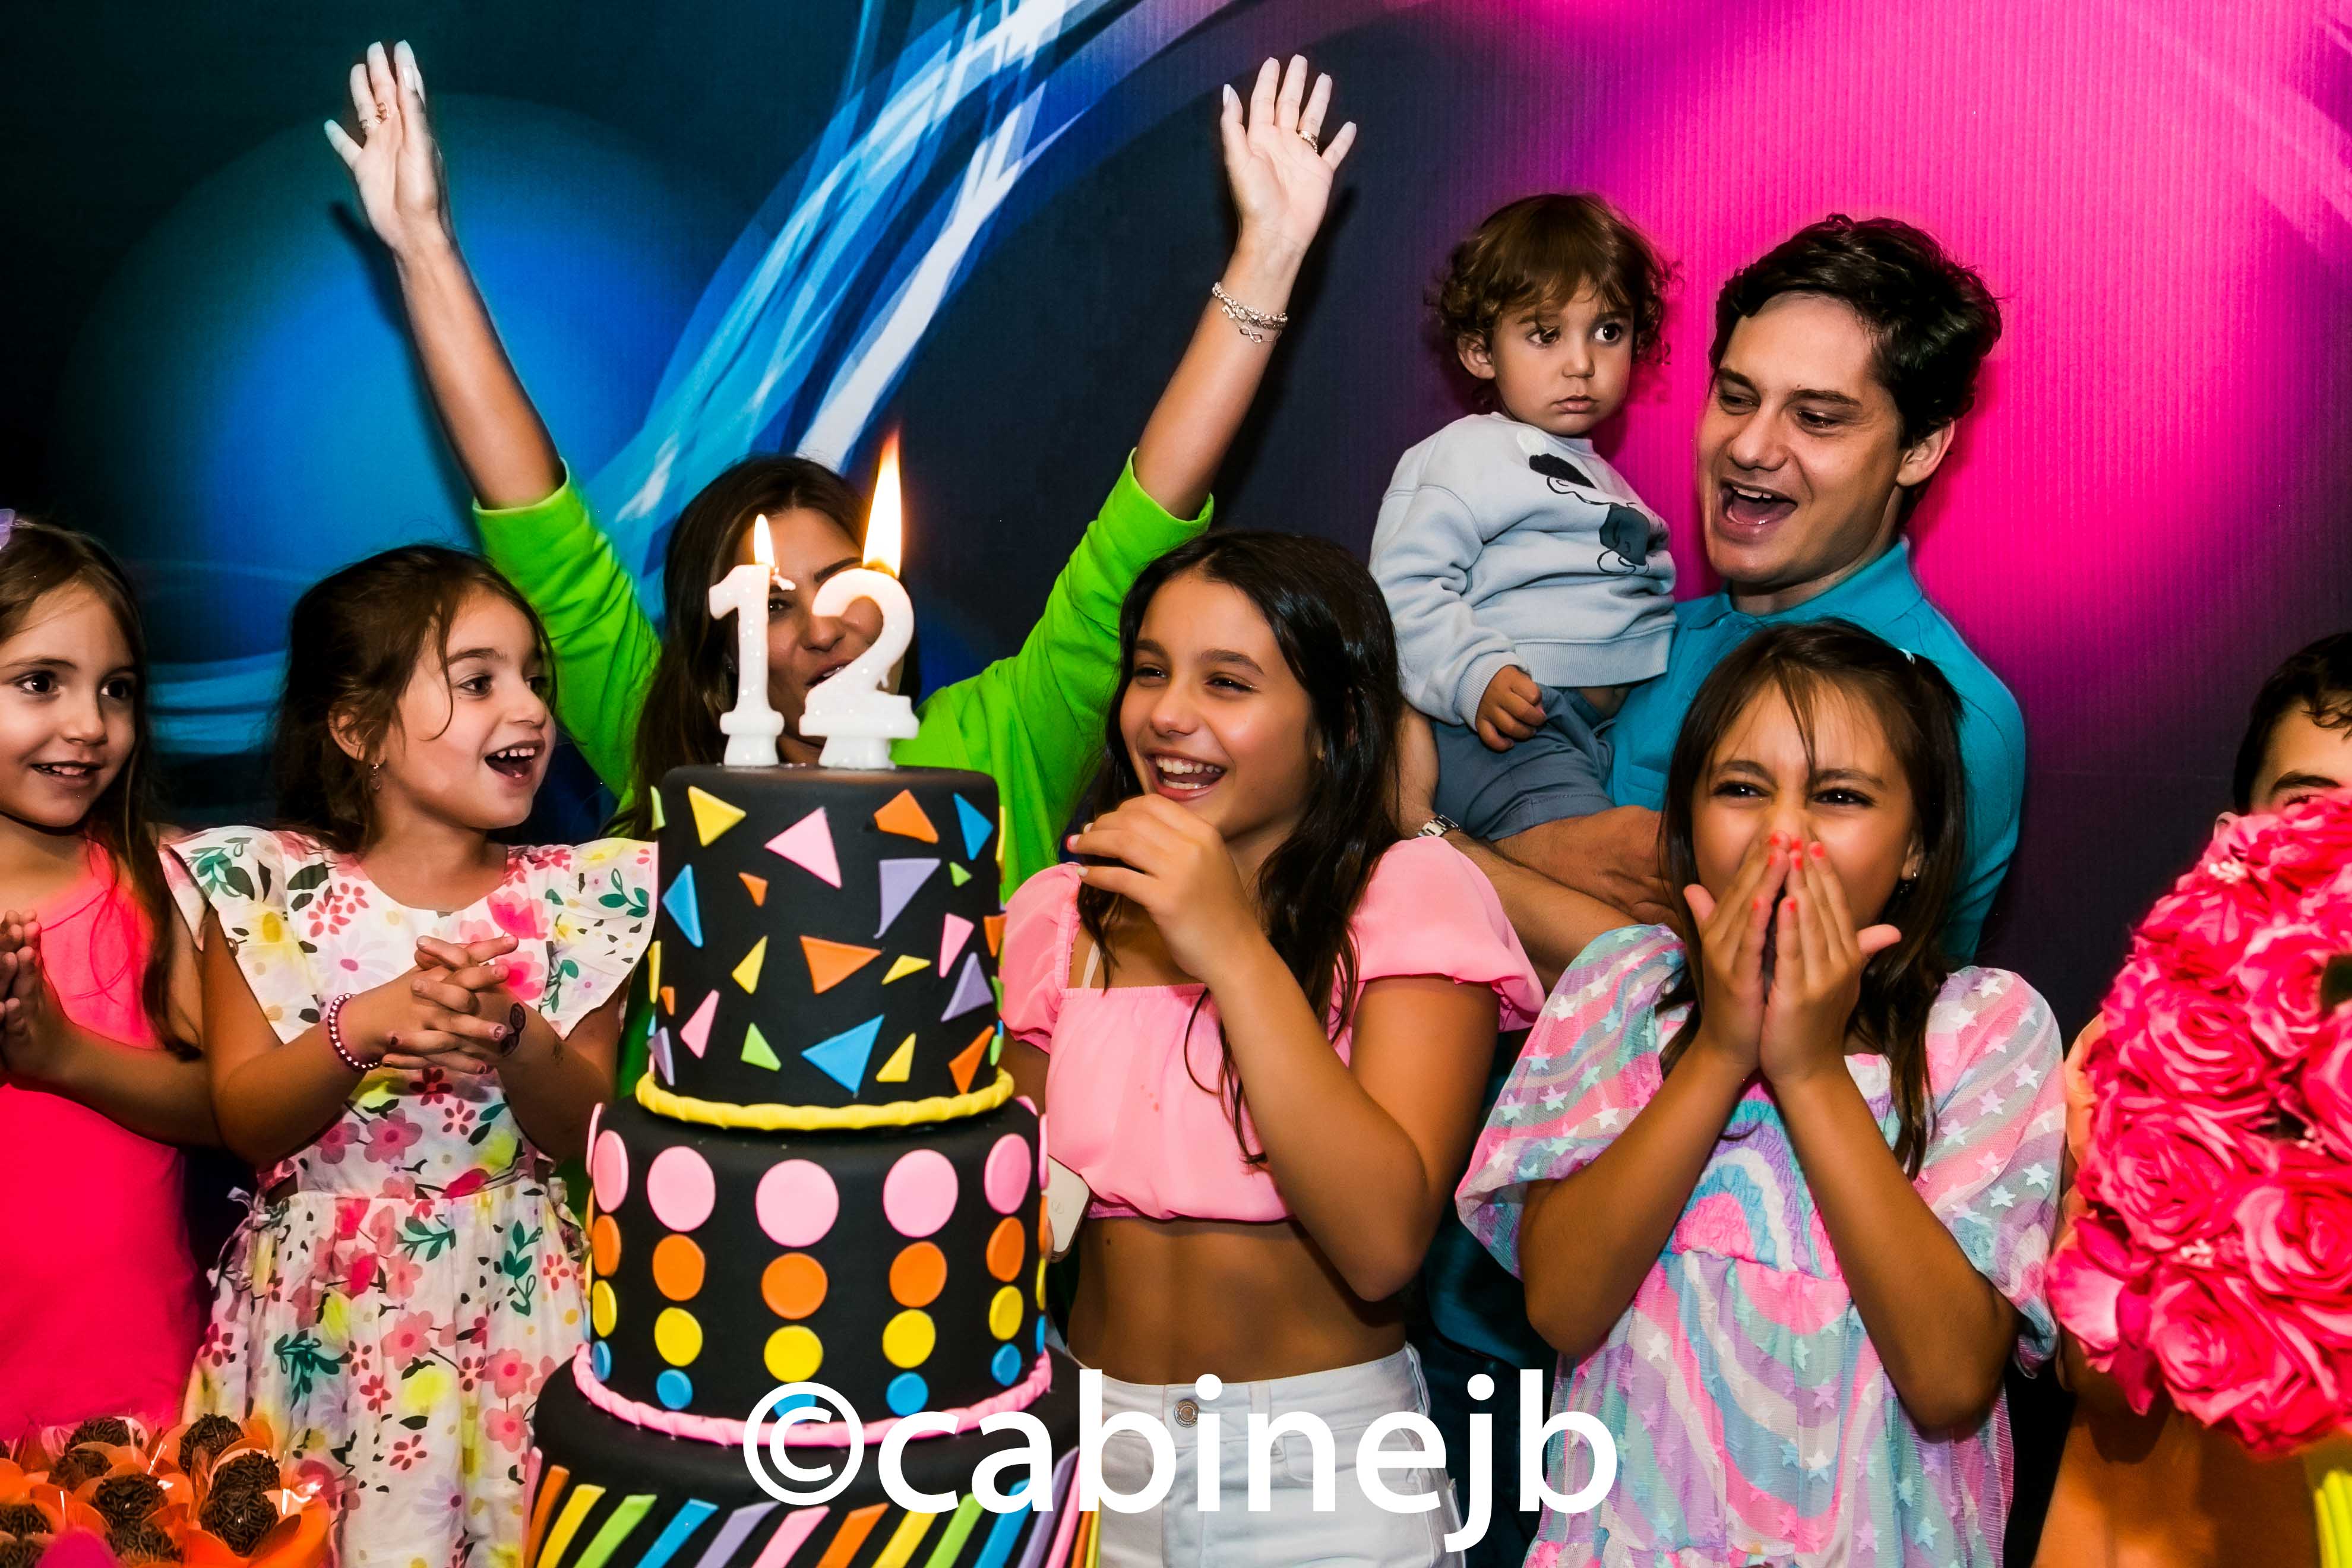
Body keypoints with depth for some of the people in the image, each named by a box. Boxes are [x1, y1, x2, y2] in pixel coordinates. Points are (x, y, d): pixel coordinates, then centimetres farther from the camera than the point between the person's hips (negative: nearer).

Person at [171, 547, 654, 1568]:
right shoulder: (268, 888, -1)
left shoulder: (576, 898, -1)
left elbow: (583, 1134, -3)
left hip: (511, 1293, 0)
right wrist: (361, 1031, -22)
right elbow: (244, 1123, -4)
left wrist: (511, 1034, -22)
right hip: (322, 1300, 0)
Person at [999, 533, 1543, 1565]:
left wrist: (1236, 949, -23)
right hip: (1093, 1450, 4)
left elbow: (1383, 1243, -22)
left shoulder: (1411, 895, -10)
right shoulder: (1061, 917, 3)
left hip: (1325, 1475, -3)